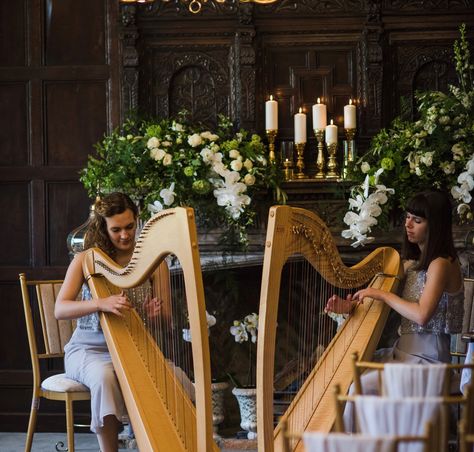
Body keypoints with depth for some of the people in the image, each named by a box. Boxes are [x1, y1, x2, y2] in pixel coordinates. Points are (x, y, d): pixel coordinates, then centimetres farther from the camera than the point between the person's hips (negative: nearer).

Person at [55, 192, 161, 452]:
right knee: (104, 377, -37)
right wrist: (101, 304, -30)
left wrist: (154, 314, -20)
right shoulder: (87, 260, -3)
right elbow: (60, 309, -13)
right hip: (90, 349, -2)